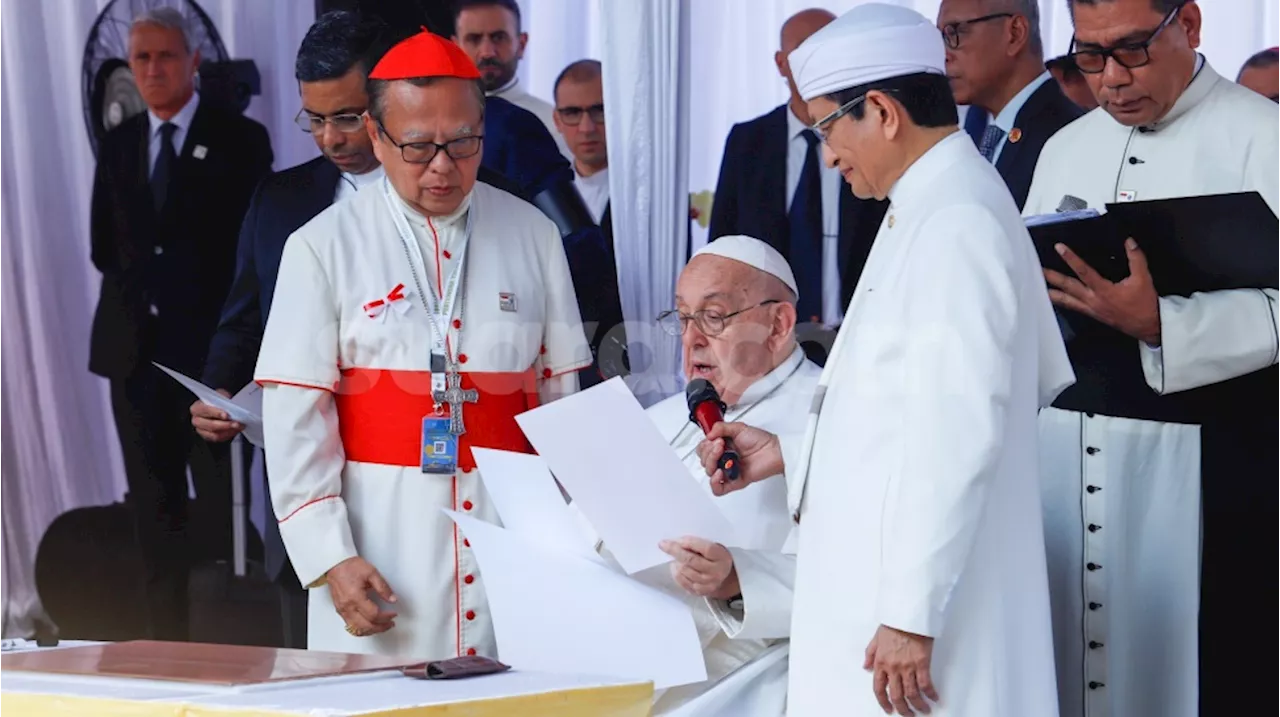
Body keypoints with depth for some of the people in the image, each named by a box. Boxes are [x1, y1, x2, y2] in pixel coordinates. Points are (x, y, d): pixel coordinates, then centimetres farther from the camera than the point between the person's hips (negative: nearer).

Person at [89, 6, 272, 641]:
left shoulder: (239, 138, -2)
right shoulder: (118, 144, 13)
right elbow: (103, 245, 18)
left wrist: (200, 295, -7)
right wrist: (139, 283, 5)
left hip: (213, 344, -5)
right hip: (135, 344, 5)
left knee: (222, 506, -5)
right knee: (153, 507, 8)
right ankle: (167, 635, 14)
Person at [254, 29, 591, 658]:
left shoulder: (532, 236, 9)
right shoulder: (324, 248, 1)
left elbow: (561, 397, 13)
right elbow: (295, 418, -2)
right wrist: (328, 557, -9)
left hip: (512, 526, 2)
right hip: (382, 542, -2)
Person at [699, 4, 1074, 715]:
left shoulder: (956, 222, -16)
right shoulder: (925, 210, 15)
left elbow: (959, 433, -22)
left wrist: (912, 616, -22)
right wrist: (790, 456, 14)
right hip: (879, 594, 9)